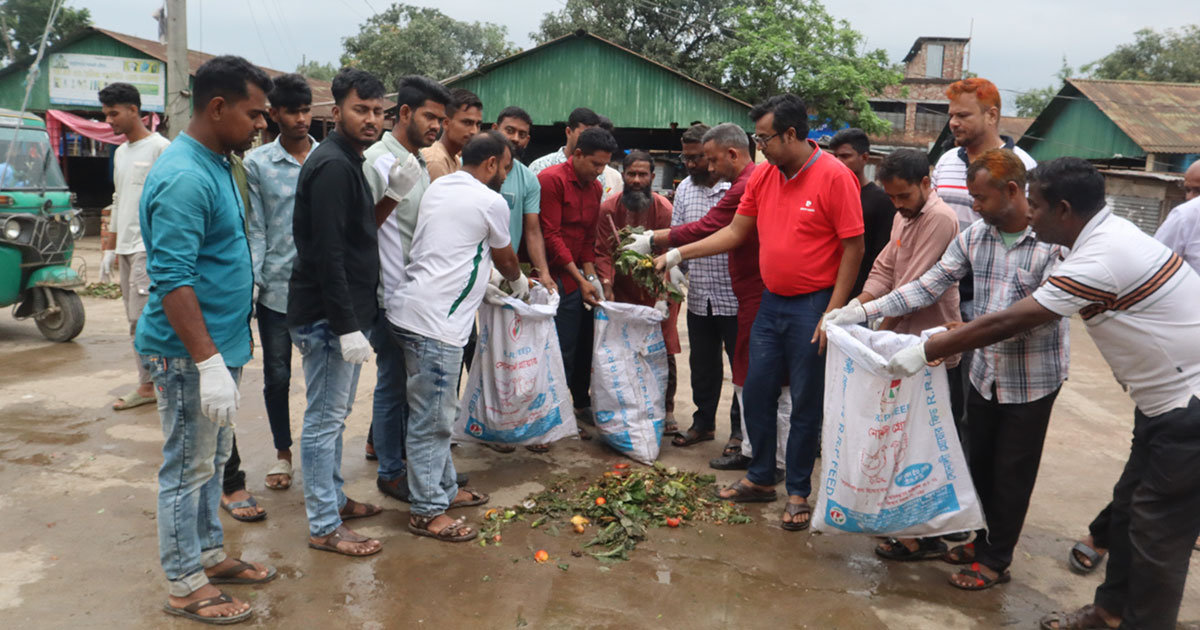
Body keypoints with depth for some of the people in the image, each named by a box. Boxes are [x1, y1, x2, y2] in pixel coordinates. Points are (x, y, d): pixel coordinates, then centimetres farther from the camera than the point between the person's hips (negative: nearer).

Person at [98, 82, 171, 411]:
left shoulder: (159, 148, -8)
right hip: (126, 248, 9)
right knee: (135, 320, 9)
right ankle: (147, 385, 15)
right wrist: (109, 248, 20)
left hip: (149, 247, -8)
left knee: (143, 318, -10)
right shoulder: (120, 153, 18)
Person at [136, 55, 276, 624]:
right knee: (188, 468, 3)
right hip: (189, 353, -10)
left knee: (212, 459, 20)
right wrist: (209, 362, -27)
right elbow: (172, 279, -25)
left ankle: (209, 554, 35)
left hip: (219, 343, 10)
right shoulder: (184, 177, -21)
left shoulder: (215, 164, 11)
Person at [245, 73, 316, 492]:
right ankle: (282, 452, 27)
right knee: (277, 375, 9)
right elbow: (255, 229, 1)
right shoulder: (257, 163, 2)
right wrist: (254, 280, -8)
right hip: (276, 287, 0)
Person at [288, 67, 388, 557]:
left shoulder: (348, 162, 15)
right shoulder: (332, 166, -17)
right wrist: (347, 326, -25)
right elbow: (327, 253, -24)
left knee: (334, 415, 20)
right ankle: (325, 527, 9)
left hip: (344, 313, 11)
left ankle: (332, 497, 35)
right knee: (324, 420, -1)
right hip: (327, 316, -10)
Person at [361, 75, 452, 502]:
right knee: (393, 381, 1)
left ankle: (396, 447, 35)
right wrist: (393, 195, -28)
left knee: (412, 379, 18)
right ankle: (391, 471, 15)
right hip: (391, 294, -9)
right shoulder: (377, 161, -15)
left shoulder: (420, 162, 14)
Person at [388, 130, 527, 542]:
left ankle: (444, 489, 30)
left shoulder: (438, 188, 16)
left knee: (439, 413, 18)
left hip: (410, 309, 9)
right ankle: (428, 512, 8)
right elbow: (505, 258, 10)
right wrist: (519, 283, 31)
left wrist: (495, 279, 36)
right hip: (433, 321, -9)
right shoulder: (491, 203, -7)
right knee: (432, 418, -1)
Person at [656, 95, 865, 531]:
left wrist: (833, 313, -16)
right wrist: (678, 254, 6)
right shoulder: (763, 176, 6)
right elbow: (735, 232, 12)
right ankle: (760, 478, 29)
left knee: (805, 403, 4)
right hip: (771, 302, 6)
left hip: (812, 306, -6)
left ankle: (798, 492, 19)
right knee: (756, 393, 11)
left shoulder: (834, 176, -13)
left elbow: (853, 246, -13)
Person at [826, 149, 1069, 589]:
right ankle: (982, 539, 38)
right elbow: (929, 286, -1)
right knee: (979, 463, 18)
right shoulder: (975, 236, -1)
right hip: (985, 371, 5)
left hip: (1033, 379, -5)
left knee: (1013, 473, 10)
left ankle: (996, 559, 26)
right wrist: (863, 311, -8)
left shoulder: (1054, 240, -18)